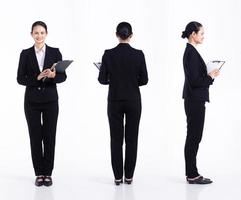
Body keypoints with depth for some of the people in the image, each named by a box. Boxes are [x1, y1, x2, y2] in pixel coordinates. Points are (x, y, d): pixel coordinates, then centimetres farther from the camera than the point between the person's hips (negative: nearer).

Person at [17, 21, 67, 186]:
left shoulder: (55, 52, 1)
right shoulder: (26, 54, 1)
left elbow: (63, 76, -2)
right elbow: (20, 79, -3)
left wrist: (53, 76, -23)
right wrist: (37, 78, -18)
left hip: (50, 100, 0)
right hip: (32, 100, 0)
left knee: (49, 137, 3)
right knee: (35, 137, 4)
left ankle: (48, 173, 13)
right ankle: (39, 173, 14)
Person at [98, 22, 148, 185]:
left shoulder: (108, 54, -7)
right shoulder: (138, 54, -7)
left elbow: (102, 79, -4)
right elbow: (144, 80, -3)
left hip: (115, 101, 0)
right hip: (133, 100, 0)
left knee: (116, 138, 6)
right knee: (132, 138, 7)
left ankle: (118, 176, 8)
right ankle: (129, 176, 11)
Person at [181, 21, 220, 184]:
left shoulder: (190, 51, 14)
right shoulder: (191, 53, -17)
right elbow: (194, 80, -21)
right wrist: (211, 76, -9)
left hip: (194, 99, 10)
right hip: (195, 101, -10)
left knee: (193, 136, 12)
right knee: (194, 137, -4)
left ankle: (192, 173, 18)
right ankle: (192, 175, 3)